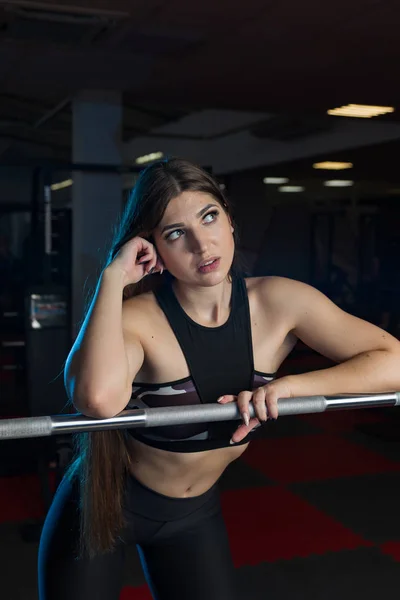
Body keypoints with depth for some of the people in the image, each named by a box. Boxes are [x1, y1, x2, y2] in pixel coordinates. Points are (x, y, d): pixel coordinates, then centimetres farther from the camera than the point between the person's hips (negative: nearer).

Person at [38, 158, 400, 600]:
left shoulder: (279, 303, -15)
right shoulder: (137, 318, -27)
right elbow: (99, 399, -49)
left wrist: (289, 386, -30)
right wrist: (114, 276, -36)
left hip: (196, 514, 3)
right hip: (106, 502, -2)